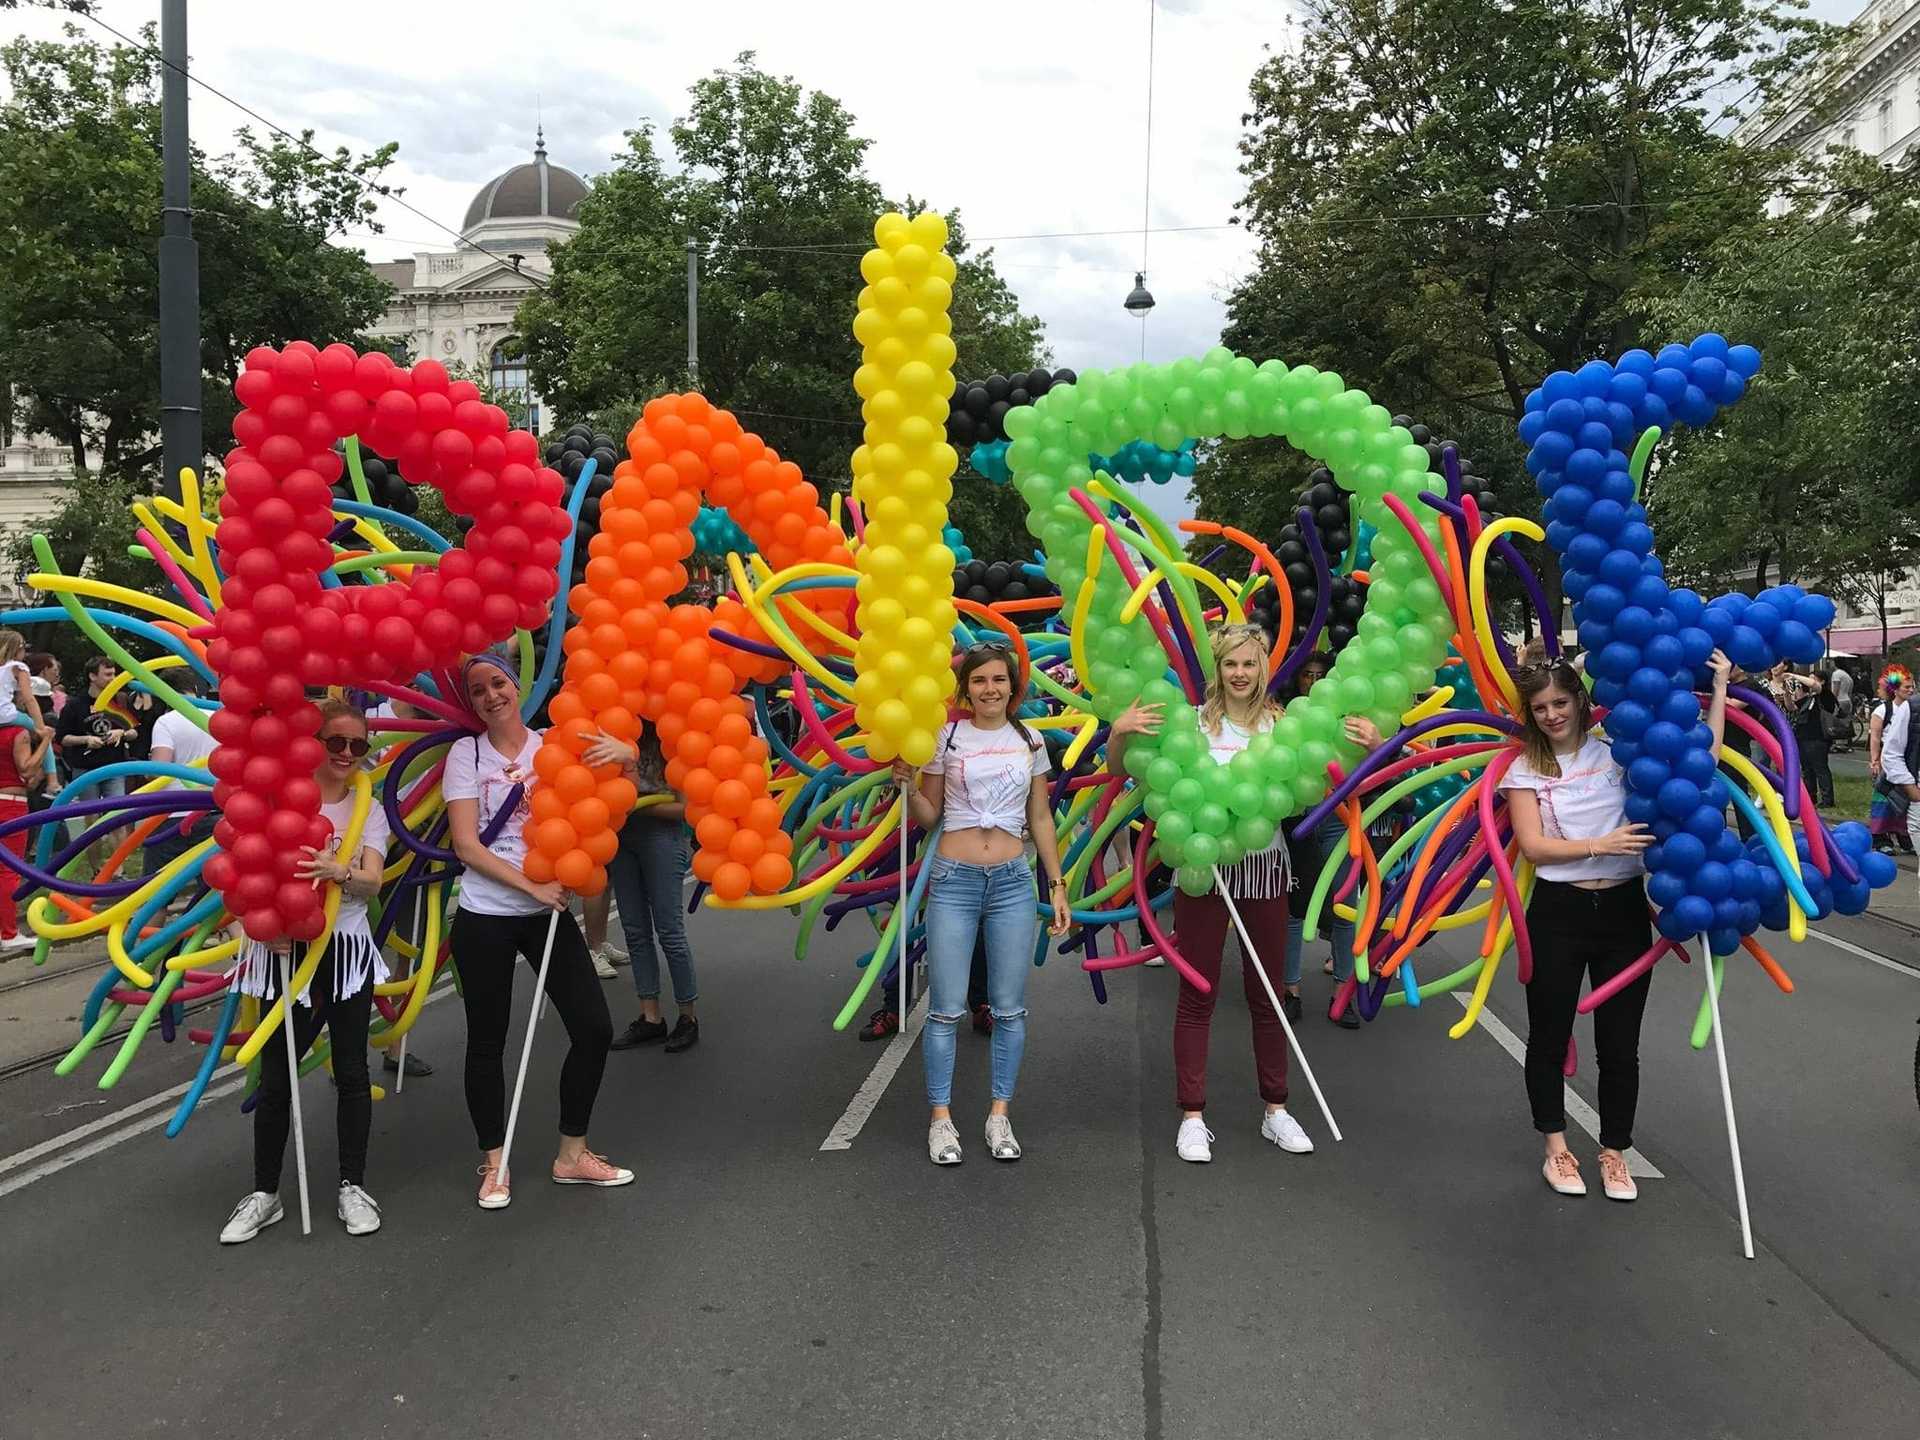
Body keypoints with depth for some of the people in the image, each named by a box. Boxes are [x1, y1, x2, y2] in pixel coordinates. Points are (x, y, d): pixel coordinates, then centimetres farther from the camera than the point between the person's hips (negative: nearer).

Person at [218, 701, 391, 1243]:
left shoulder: (369, 811, 4)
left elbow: (372, 881, -11)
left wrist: (340, 871, -33)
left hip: (346, 950, 2)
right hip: (286, 950, -1)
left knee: (352, 1072, 6)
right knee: (276, 1077, 4)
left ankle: (352, 1186, 18)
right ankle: (265, 1193, 18)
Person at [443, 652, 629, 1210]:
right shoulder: (466, 752, -3)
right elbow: (465, 844, -9)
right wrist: (532, 886, -16)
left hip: (549, 913, 2)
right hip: (484, 917, -2)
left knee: (594, 1028, 0)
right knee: (487, 1042, 7)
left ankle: (572, 1154, 18)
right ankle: (493, 1164, 24)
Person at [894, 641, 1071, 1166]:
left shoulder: (1029, 742, 8)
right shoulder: (946, 738, 2)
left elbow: (1040, 818, 13)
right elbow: (928, 817, 8)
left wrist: (1058, 886, 9)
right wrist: (907, 784, -12)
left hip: (1013, 881, 2)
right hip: (954, 880, -2)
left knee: (1009, 1008, 5)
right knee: (946, 1008, -1)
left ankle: (1000, 1115, 17)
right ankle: (941, 1119, 11)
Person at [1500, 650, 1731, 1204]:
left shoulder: (1618, 750, 2)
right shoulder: (1525, 767, 0)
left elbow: (1701, 758, -5)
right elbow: (1533, 845, -10)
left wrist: (1719, 689, -4)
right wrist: (1600, 845, -21)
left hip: (1623, 909, 1)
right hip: (1558, 913, 0)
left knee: (1620, 1044, 7)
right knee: (1549, 1038, 9)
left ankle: (1614, 1153, 26)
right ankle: (1556, 1149, 27)